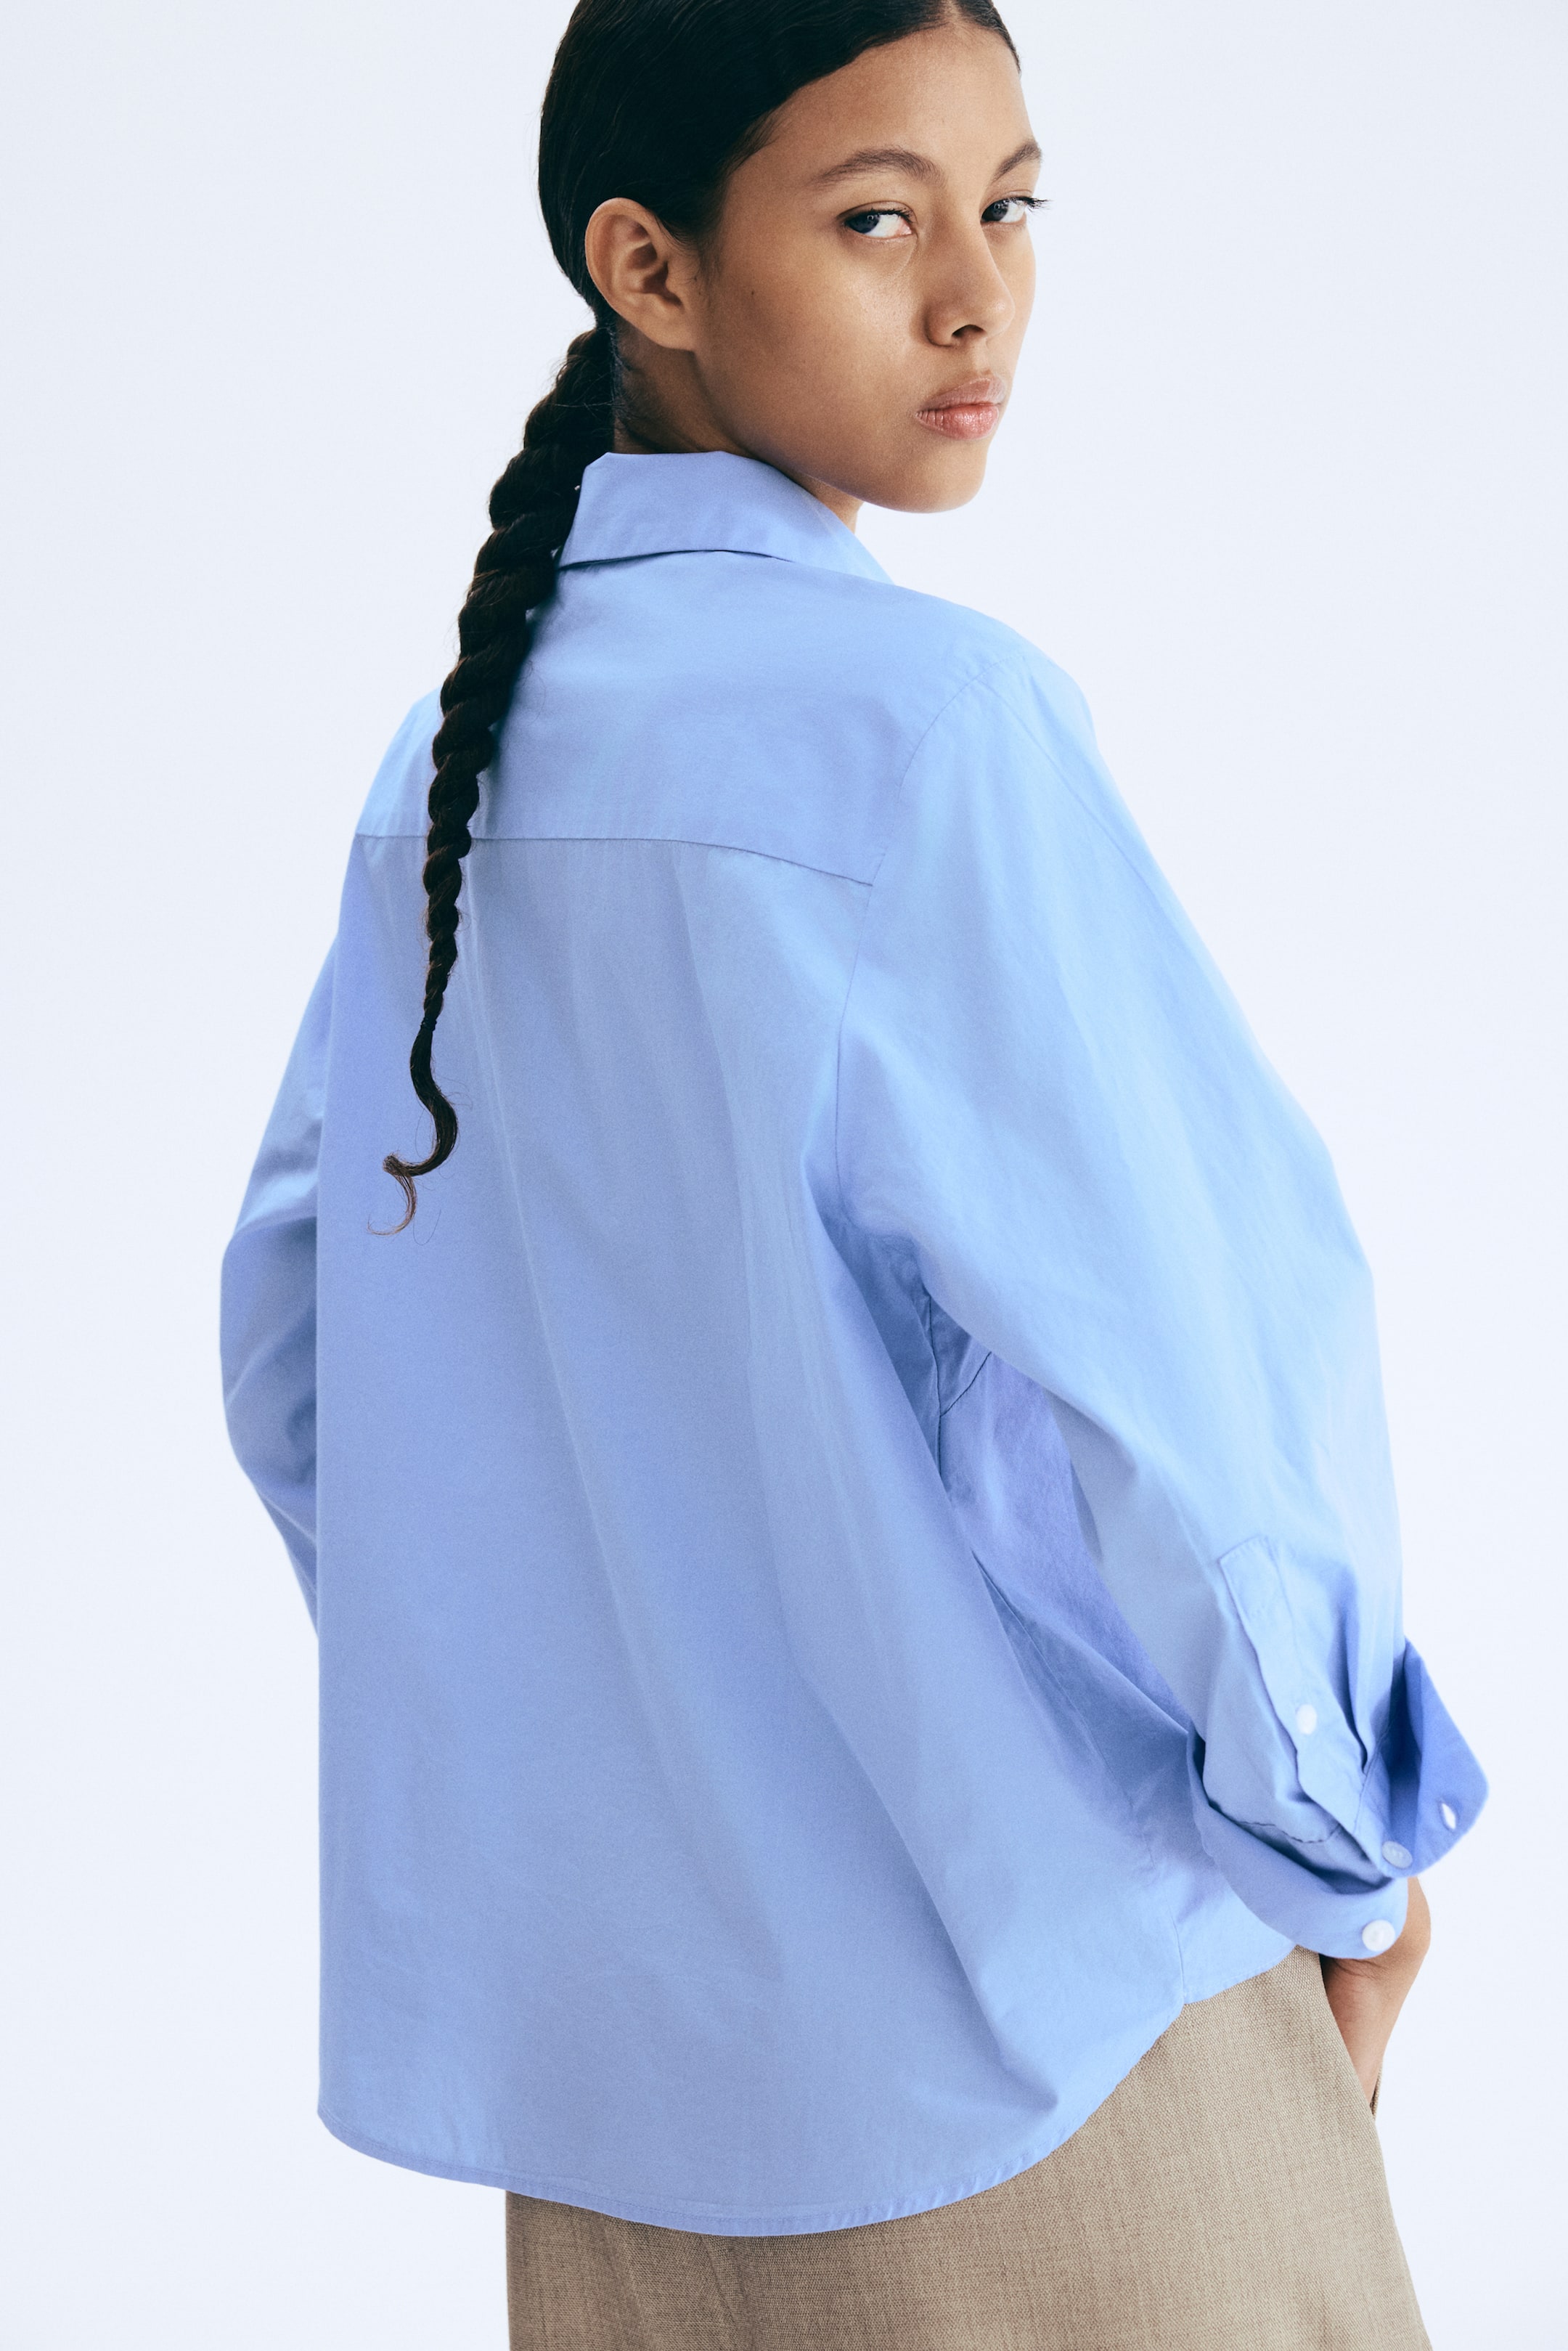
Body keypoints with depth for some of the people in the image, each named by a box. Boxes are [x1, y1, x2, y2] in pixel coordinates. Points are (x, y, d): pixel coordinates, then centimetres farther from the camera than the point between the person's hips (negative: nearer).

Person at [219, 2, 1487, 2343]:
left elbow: (290, 1335, 11)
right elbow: (1181, 1345, -19)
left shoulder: (452, 748, 4)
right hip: (1012, 1967, -7)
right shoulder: (919, 709, -18)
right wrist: (1347, 1858, -5)